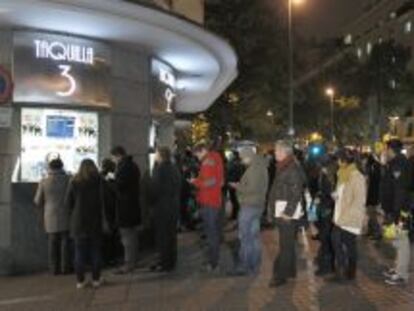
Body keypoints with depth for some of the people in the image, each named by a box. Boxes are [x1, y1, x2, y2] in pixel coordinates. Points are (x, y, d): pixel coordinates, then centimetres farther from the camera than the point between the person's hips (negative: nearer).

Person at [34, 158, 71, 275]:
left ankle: (54, 268, 10)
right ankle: (65, 267, 7)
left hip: (50, 217, 1)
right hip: (65, 216, -1)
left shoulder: (43, 182, -4)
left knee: (53, 243, 8)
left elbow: (38, 201, 3)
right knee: (65, 242, 6)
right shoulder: (68, 180, -8)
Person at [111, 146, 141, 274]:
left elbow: (119, 186, -22)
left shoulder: (123, 167, -20)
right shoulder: (132, 165, 13)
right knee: (132, 234, 17)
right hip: (133, 205, 10)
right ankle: (132, 260, 27)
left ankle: (128, 263, 0)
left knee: (127, 236, -4)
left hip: (125, 206, -10)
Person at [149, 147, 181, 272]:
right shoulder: (174, 169, 11)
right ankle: (171, 261, 22)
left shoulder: (160, 168, -15)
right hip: (174, 206, 8)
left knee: (162, 235, -1)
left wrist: (153, 200, -2)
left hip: (163, 207, -8)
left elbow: (155, 188, -17)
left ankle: (165, 263, 2)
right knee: (171, 234, 14)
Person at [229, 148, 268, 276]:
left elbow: (252, 188, -23)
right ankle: (254, 266, 19)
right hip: (258, 204, 10)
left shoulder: (253, 169, -17)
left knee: (245, 237, -3)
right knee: (254, 236, 13)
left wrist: (237, 186, -10)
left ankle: (244, 266, 2)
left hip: (249, 206, -10)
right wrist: (241, 185, 9)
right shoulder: (261, 167, 13)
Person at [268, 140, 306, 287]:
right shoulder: (282, 167, 13)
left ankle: (281, 275, 0)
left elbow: (296, 193, -20)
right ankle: (290, 271, 29)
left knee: (286, 244, -4)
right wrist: (274, 206, 12)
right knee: (288, 242, 18)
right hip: (281, 210, 10)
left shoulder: (293, 169, -15)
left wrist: (288, 212, -21)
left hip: (288, 210, -10)